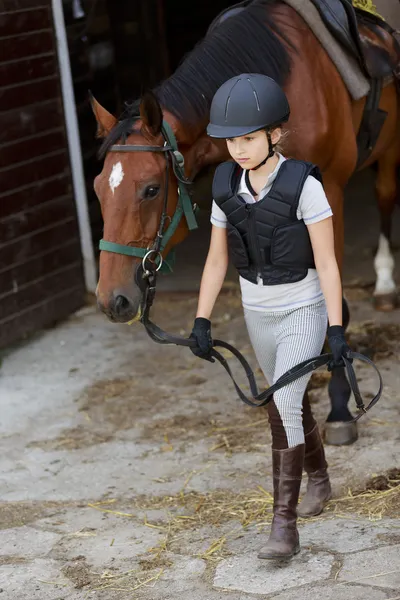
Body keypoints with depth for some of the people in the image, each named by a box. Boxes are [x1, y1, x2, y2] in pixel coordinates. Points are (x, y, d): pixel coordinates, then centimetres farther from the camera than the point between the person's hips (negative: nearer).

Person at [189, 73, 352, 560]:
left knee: (284, 405, -20)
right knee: (290, 402, 21)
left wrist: (337, 330, -20)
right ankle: (318, 478, 46)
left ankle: (284, 524, -17)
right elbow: (217, 260, 1)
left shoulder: (304, 185, -22)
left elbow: (327, 262, -19)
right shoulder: (227, 187, -7)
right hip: (258, 315, 6)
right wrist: (201, 323, -3)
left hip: (305, 313, -5)